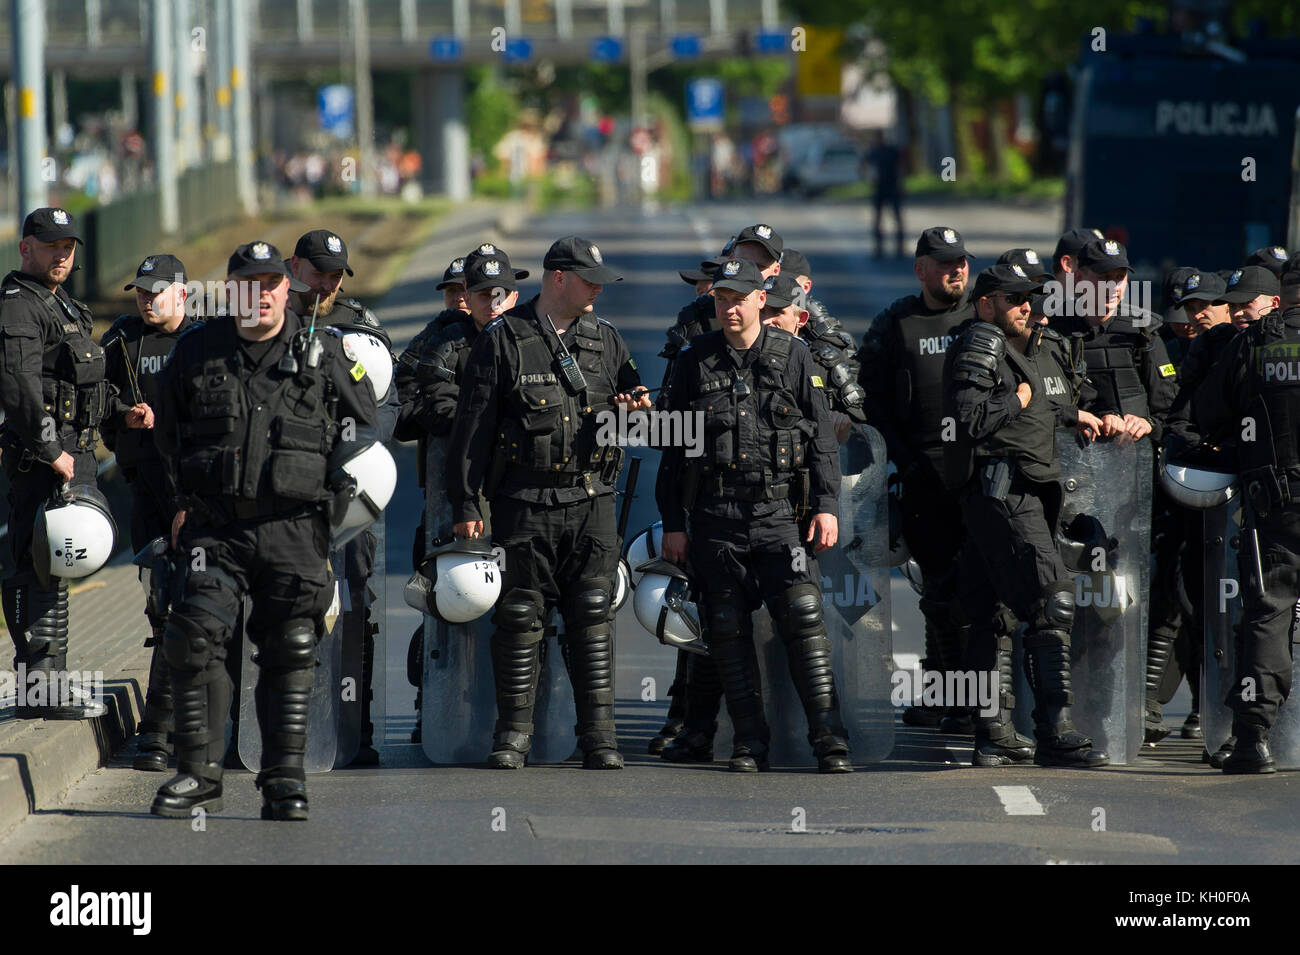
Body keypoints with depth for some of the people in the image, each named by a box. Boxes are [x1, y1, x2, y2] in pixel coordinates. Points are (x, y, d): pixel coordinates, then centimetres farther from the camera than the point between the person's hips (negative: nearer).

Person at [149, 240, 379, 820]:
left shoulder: (323, 353, 3)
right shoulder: (196, 353, 7)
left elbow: (361, 421, 16)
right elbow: (169, 430, 22)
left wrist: (336, 480, 3)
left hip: (293, 529, -1)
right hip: (215, 527, 1)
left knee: (290, 652, 0)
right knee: (194, 636, -11)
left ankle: (284, 777, 7)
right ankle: (198, 775, -5)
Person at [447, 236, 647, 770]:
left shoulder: (605, 339, 11)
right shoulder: (504, 340, -1)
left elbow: (632, 395, 23)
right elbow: (473, 425, -1)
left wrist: (636, 410, -3)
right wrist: (465, 503, -5)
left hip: (591, 500, 3)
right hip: (524, 502, -3)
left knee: (593, 619, -1)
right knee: (520, 619, 0)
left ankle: (599, 735, 2)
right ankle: (514, 734, 8)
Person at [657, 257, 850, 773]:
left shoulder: (793, 356, 5)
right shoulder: (695, 362, 8)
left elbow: (823, 436, 6)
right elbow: (673, 447, 11)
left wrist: (826, 505, -3)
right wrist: (673, 523, 7)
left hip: (780, 511, -2)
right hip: (715, 516, 2)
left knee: (803, 619, -11)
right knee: (728, 630, 1)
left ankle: (828, 738, -8)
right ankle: (750, 742, 8)